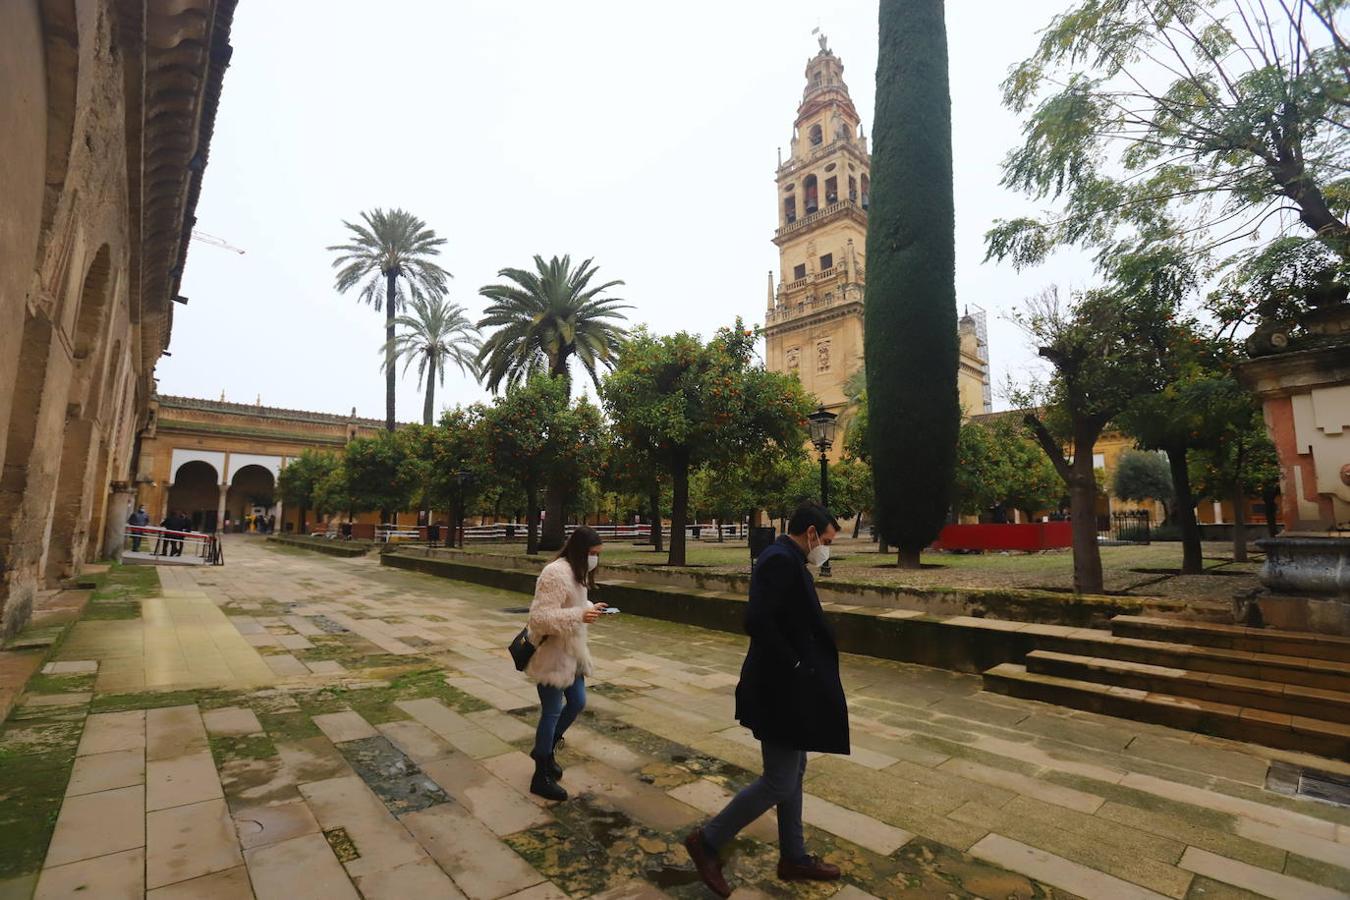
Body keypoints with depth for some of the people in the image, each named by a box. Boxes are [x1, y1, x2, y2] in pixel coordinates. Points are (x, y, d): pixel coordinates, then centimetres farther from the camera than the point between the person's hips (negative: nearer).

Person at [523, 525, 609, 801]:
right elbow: (541, 618, -29)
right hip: (551, 654, -10)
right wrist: (580, 616, -35)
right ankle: (541, 778, 20)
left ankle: (546, 748, 40)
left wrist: (591, 608, 3)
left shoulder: (577, 572, 8)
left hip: (570, 652, 10)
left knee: (578, 703, 17)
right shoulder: (556, 574, -25)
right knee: (552, 712, 2)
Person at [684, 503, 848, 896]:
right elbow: (758, 621, -32)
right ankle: (708, 841, 17)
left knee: (793, 775, 21)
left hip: (789, 689, 11)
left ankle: (794, 857, 38)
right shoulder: (781, 560, -22)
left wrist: (797, 667, 7)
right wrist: (794, 667, -21)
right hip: (781, 690, -10)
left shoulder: (786, 560, 10)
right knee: (779, 783, 2)